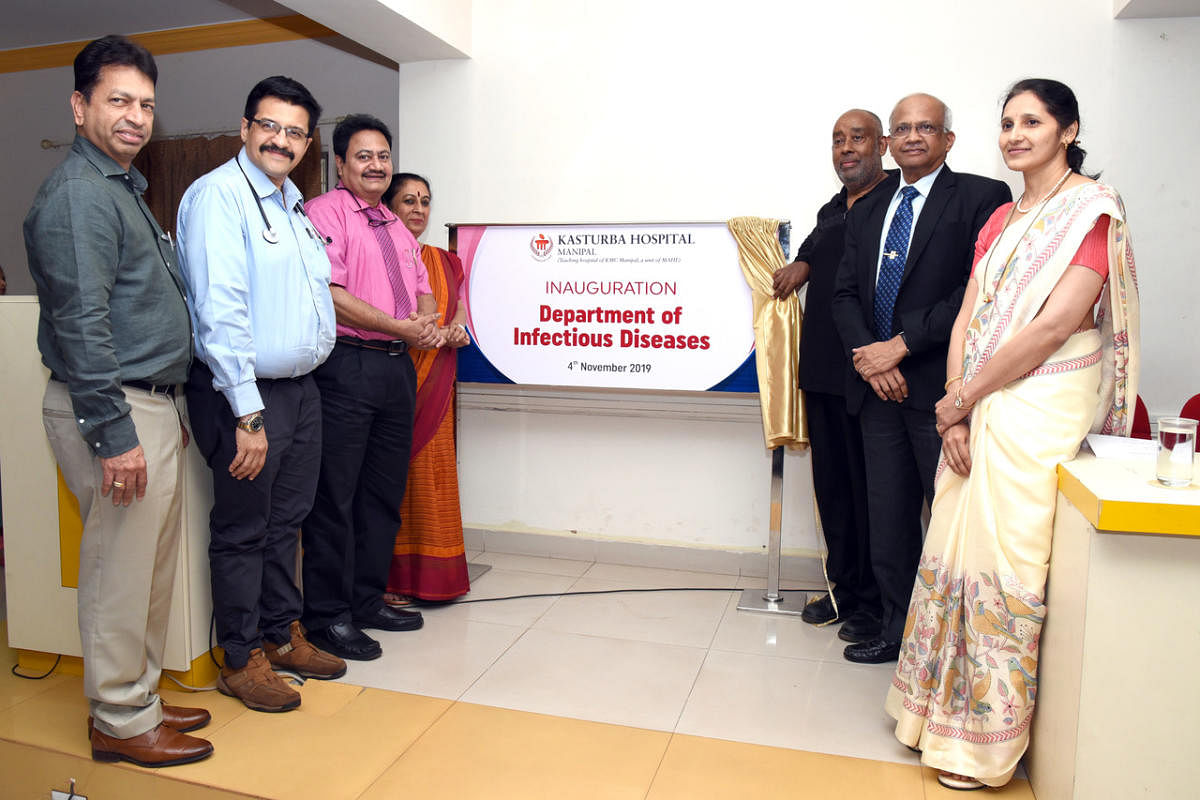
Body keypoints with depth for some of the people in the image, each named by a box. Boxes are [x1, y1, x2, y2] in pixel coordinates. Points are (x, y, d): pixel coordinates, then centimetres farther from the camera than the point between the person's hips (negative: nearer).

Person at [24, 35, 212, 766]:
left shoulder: (123, 188, 19)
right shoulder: (78, 193, -12)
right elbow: (80, 325, -20)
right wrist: (114, 433, -22)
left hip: (150, 405, 10)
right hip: (114, 410, -10)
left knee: (153, 568, 16)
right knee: (121, 571, 0)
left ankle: (139, 698, 30)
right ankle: (122, 723, 15)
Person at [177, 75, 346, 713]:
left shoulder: (293, 202, 16)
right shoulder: (218, 194, -12)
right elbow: (220, 310, -20)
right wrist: (247, 415, -22)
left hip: (301, 387, 9)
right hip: (245, 394, -8)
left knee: (286, 520, 17)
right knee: (243, 530, 4)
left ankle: (282, 635, 33)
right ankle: (241, 660, 19)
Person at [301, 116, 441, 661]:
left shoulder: (399, 230, 23)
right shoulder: (326, 212, -2)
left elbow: (424, 292, 22)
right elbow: (328, 293, -14)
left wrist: (428, 321, -2)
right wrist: (401, 328, -13)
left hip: (398, 366, 8)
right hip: (347, 365, -8)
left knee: (384, 492, 13)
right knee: (335, 494, -2)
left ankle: (368, 600, 26)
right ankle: (327, 615, 10)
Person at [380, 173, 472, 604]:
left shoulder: (442, 260, 19)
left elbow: (457, 306, 23)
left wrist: (457, 328, 0)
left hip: (435, 384, 6)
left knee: (431, 475, 9)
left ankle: (428, 574, 20)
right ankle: (384, 578, 6)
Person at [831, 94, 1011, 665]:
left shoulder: (982, 198, 0)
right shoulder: (865, 215, 18)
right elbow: (845, 295, 12)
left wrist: (901, 345, -14)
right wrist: (866, 354, -6)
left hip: (941, 388, -5)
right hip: (879, 387, 5)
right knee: (889, 519, 12)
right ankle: (897, 630, 26)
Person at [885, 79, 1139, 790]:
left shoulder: (1092, 208, -6)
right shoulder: (1001, 219, 16)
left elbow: (1056, 324, -17)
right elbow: (968, 318, 9)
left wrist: (963, 398, -12)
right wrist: (956, 409, -4)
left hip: (1039, 411, -7)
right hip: (977, 412, 7)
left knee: (1004, 565, -2)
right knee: (955, 550, 11)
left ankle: (988, 743, 17)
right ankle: (945, 711, 29)